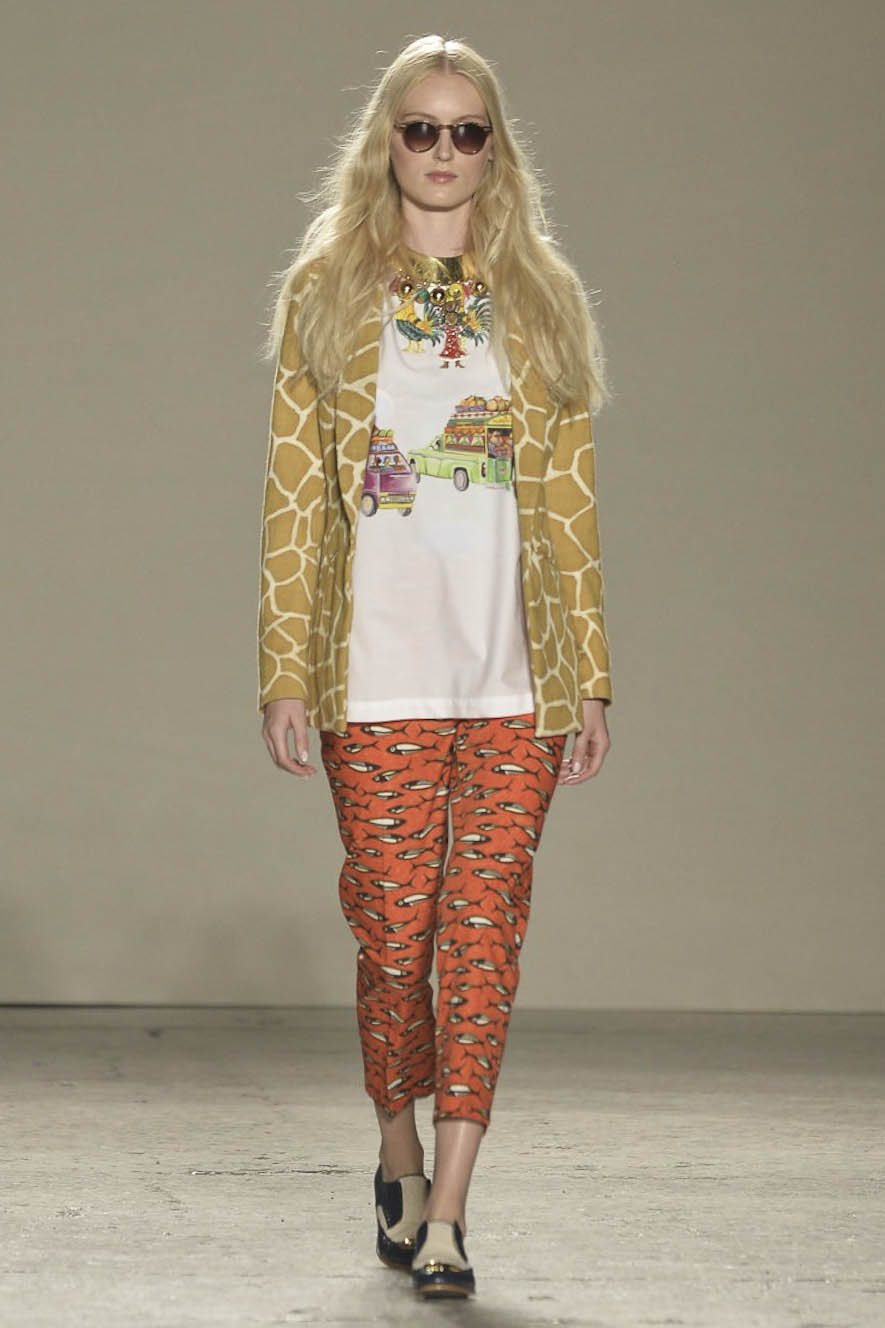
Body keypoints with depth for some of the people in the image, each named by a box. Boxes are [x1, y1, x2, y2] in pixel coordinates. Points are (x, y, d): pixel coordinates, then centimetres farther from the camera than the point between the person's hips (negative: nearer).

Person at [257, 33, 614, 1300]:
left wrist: (590, 679, 4)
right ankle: (399, 1158, 26)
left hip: (515, 674, 1)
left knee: (484, 931, -3)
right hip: (378, 675, -1)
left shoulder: (540, 299, 10)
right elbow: (294, 494, 3)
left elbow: (571, 504, 9)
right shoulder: (326, 292, 7)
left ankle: (444, 1215, 0)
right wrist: (286, 672, -3)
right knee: (394, 932, 1)